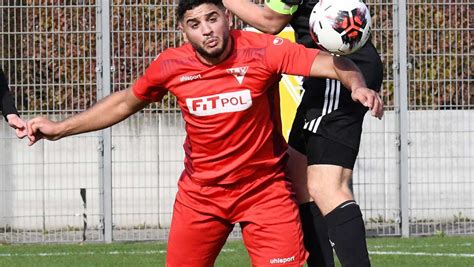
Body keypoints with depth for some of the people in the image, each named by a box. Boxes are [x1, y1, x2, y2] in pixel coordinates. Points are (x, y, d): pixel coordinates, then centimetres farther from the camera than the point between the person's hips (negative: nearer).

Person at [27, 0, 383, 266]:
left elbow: (331, 63, -24)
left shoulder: (261, 51, -17)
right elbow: (125, 102, 11)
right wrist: (60, 128, 12)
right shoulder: (171, 66, -7)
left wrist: (357, 85, -47)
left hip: (265, 190, -2)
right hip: (199, 195, 3)